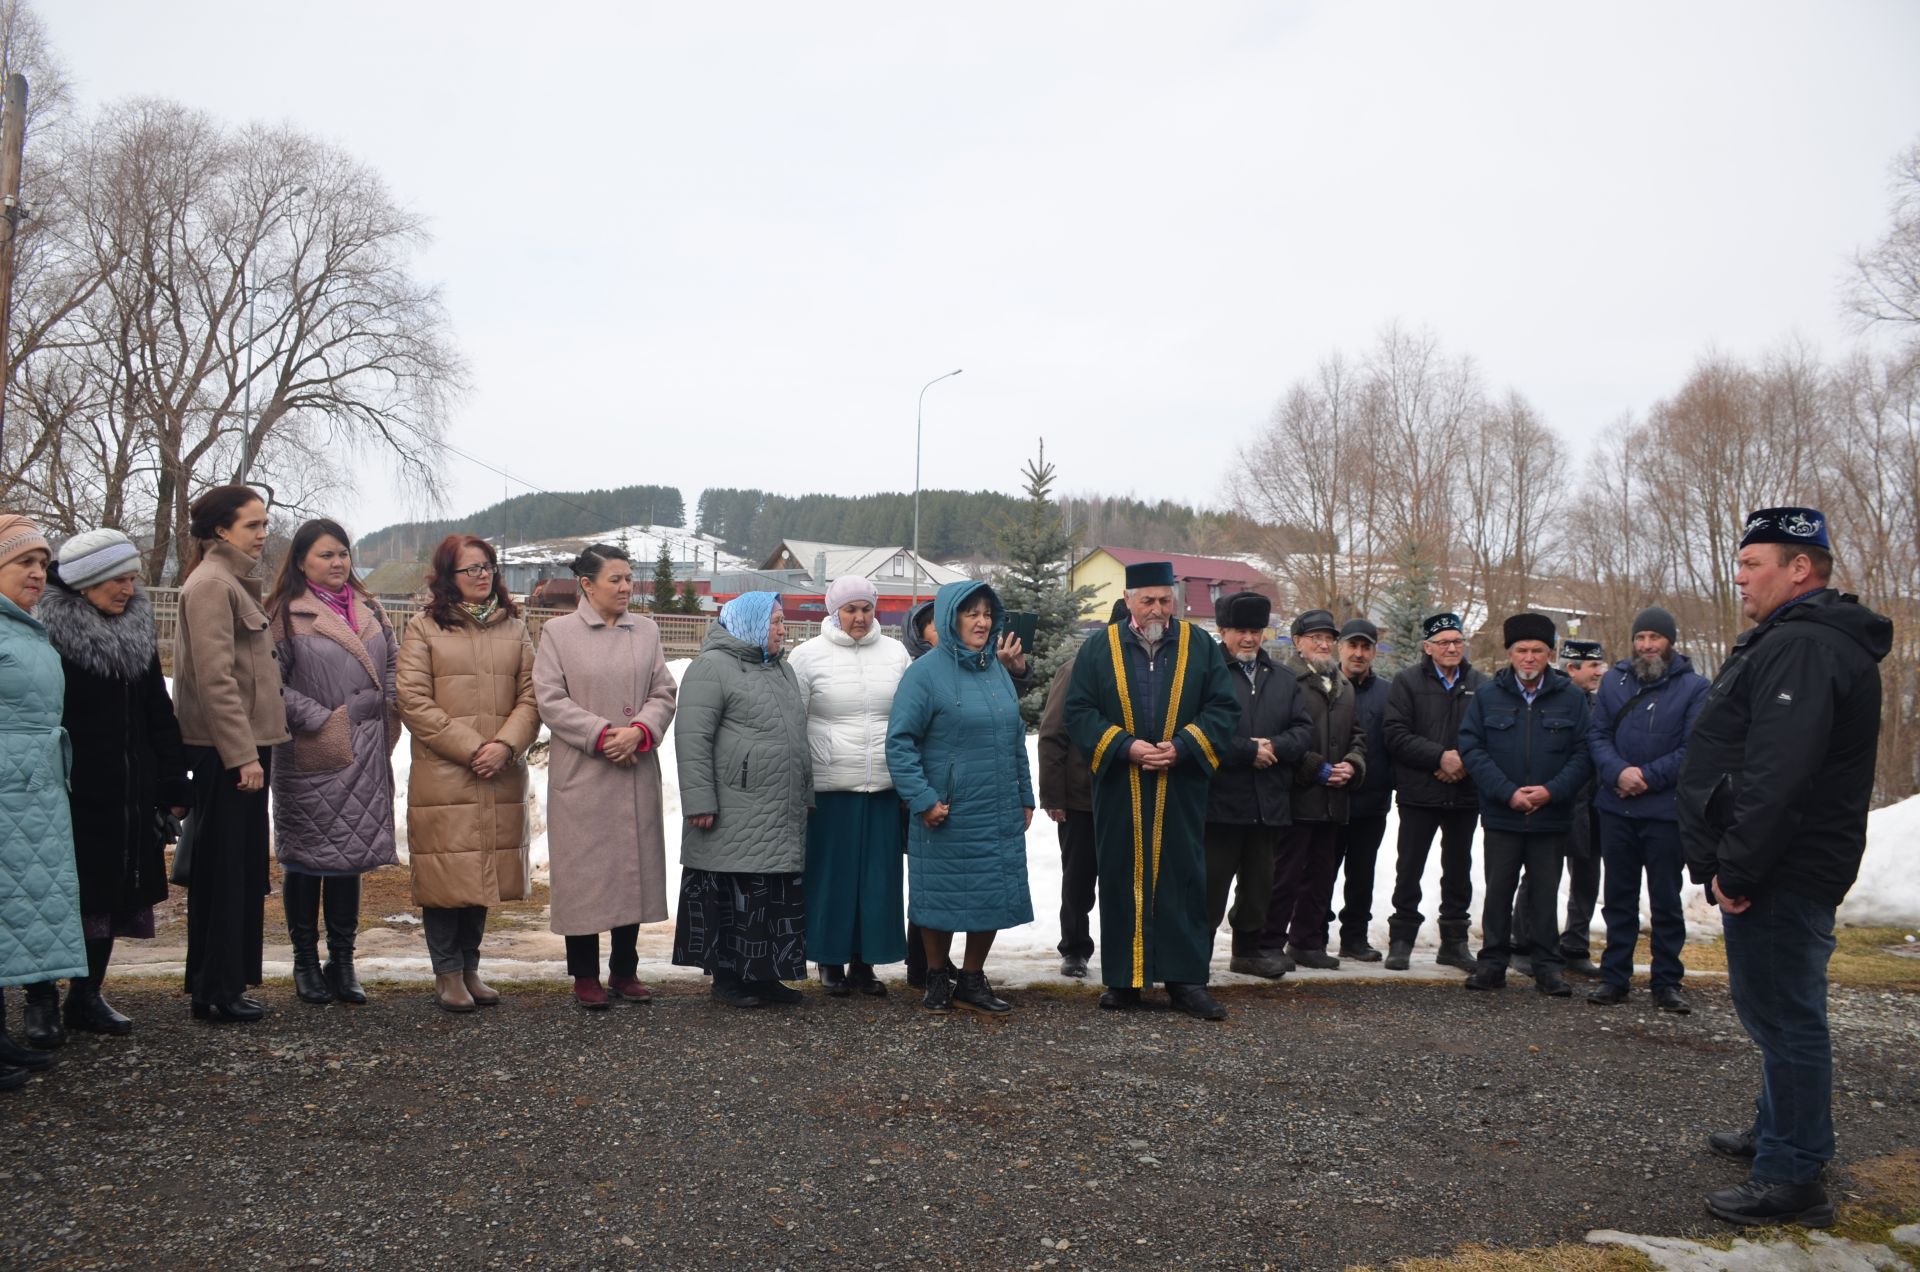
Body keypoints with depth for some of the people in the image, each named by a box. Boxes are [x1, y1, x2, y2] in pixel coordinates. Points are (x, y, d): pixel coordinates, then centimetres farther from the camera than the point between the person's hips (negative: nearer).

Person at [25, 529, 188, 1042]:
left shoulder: (138, 633, 9)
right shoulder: (48, 635, -9)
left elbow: (159, 716, 12)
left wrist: (173, 787, 9)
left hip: (128, 796, 6)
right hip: (69, 794, -6)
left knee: (113, 895, 11)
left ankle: (86, 998, 23)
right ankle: (41, 1001, 15)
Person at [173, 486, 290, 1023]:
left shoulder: (236, 582, 17)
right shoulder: (210, 585, -12)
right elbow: (215, 679, -19)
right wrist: (242, 754, -21)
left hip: (244, 746, 9)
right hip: (224, 752, -9)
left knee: (242, 871, 13)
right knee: (223, 870, -3)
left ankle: (225, 984, 20)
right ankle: (217, 992, 5)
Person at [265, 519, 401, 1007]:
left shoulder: (369, 610, 12)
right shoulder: (287, 615, -6)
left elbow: (394, 663, 19)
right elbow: (272, 683, -12)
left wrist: (389, 709, 3)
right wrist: (319, 719, -13)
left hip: (364, 756, 5)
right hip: (311, 759, -5)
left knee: (351, 858, 10)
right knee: (306, 860, 5)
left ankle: (342, 962, 19)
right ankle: (306, 962, 17)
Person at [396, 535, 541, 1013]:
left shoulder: (513, 629, 13)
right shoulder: (424, 628, 3)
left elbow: (530, 697, 7)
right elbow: (413, 701, -5)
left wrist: (505, 746, -10)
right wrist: (470, 748, -11)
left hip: (502, 777, 4)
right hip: (442, 775, -3)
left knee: (486, 872, 8)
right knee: (447, 875, -2)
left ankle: (469, 968, 21)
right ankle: (447, 974, 11)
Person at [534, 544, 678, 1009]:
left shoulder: (646, 630, 10)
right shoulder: (557, 632, 0)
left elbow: (664, 693, 7)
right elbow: (550, 700, -6)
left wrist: (639, 731, -11)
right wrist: (602, 735, -15)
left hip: (637, 773, 4)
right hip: (581, 774, -4)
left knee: (634, 865, 8)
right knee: (584, 869, 0)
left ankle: (624, 971, 21)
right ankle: (585, 976, 12)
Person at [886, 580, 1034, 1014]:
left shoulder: (997, 670, 12)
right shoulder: (926, 672, -8)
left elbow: (1016, 738, 18)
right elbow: (900, 740, -12)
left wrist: (1025, 797, 16)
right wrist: (922, 799, -17)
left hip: (1000, 815, 6)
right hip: (947, 816, -6)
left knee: (994, 897, 9)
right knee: (943, 897, 5)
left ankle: (972, 979, 24)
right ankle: (938, 977, 24)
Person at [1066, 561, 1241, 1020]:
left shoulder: (1199, 646, 5)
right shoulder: (1100, 649, 3)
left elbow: (1223, 707, 3)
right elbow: (1079, 712, 0)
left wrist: (1182, 747, -12)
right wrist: (1125, 747, -14)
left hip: (1181, 791, 0)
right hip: (1119, 792, 0)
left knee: (1183, 880, 2)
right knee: (1121, 881, 5)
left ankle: (1186, 978, 10)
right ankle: (1123, 978, 14)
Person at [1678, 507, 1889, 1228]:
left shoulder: (1802, 647, -20)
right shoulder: (1798, 640, 17)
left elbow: (1777, 775, -29)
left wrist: (1737, 869, -23)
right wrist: (1731, 865, 21)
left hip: (1781, 877, -11)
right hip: (1778, 872, 11)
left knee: (1783, 1016, -5)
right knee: (1778, 1011, 21)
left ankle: (1792, 1177, 2)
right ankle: (1778, 1133, 36)